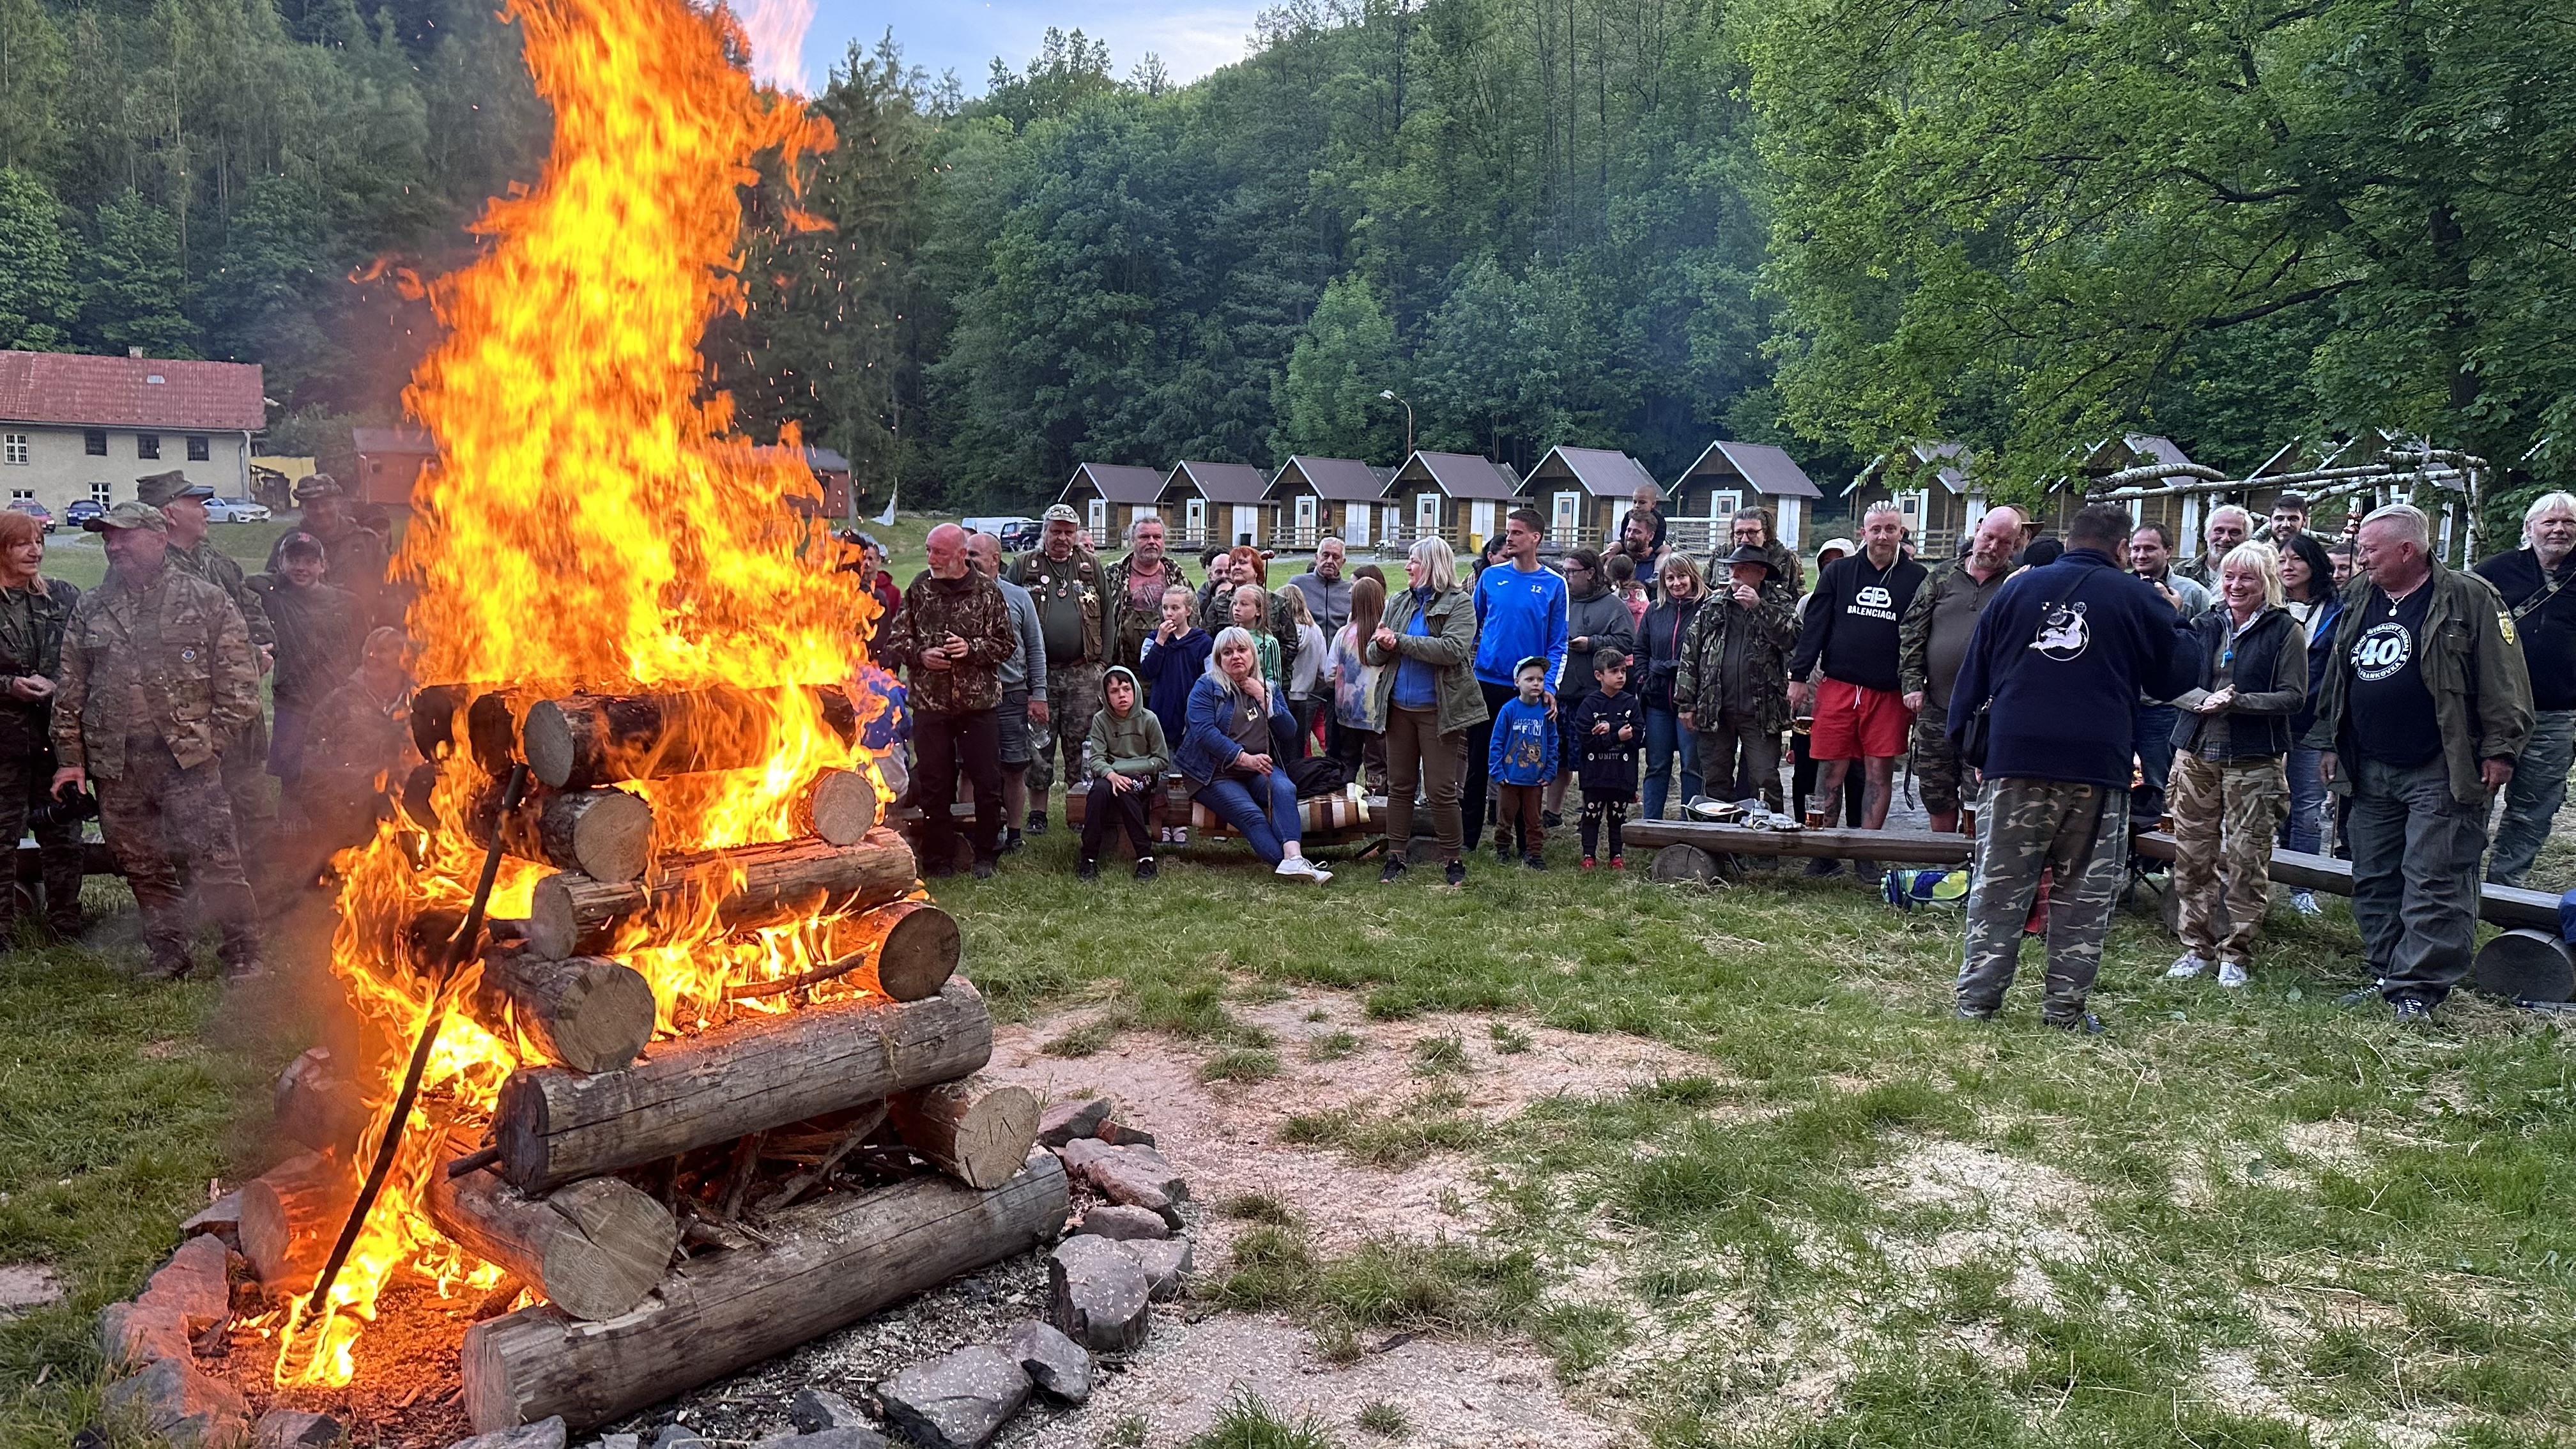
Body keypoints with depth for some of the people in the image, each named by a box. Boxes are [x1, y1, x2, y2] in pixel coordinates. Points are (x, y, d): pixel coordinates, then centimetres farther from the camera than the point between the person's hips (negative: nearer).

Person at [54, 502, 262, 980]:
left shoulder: (206, 600, 2)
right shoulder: (90, 610, 12)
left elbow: (239, 678, 0)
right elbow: (70, 690, 14)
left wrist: (214, 739, -7)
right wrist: (69, 756, 9)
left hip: (189, 757, -4)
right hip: (116, 765, 4)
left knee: (215, 859, -9)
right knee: (143, 867, 11)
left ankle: (242, 957, -1)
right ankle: (168, 957, 22)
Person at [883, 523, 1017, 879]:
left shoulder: (987, 592, -2)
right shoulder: (918, 590, 3)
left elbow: (1006, 643, 1)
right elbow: (895, 639, 8)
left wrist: (973, 649, -14)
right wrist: (920, 655, -10)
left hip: (980, 702, -1)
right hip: (929, 702, 1)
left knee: (987, 783, 4)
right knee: (934, 784, 6)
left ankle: (986, 856, 20)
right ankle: (938, 860, 17)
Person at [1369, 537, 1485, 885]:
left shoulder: (1458, 604, -6)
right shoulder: (1397, 602, 11)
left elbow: (1452, 649, -22)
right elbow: (1373, 655, 10)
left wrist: (1401, 642, -19)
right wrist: (1382, 646, -14)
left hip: (1439, 710, -5)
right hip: (1399, 708, 5)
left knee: (1441, 789, -3)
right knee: (1399, 785, 10)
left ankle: (1452, 859, 10)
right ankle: (1395, 857, 18)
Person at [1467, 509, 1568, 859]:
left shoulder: (1554, 584, 0)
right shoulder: (1491, 576, 4)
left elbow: (1558, 643, 0)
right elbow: (1472, 627, 12)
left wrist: (1550, 686, -11)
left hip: (1529, 690, -1)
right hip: (1486, 683, 1)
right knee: (1478, 763, 6)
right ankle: (1468, 835, 16)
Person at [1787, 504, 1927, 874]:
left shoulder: (1916, 577, 5)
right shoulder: (1838, 573, 8)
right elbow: (1814, 626, 6)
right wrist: (1799, 675, -1)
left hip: (1889, 693, 0)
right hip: (1838, 687, 0)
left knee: (1880, 774, 2)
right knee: (1830, 770, 2)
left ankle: (1866, 854, 12)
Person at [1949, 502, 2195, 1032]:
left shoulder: (2017, 587, 8)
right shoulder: (2140, 599, 2)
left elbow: (1974, 673, 9)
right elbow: (2175, 679, 10)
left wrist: (1966, 743, 16)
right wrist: (2176, 622, 25)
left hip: (2015, 758, 2)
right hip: (2098, 768, -1)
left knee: (1998, 884, 6)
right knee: (2084, 893, 8)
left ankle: (1977, 998, 6)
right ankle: (2066, 1006, 10)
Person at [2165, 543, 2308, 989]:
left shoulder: (2286, 631, 1)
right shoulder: (2203, 626, 11)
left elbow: (2293, 697, -6)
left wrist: (2236, 701, -18)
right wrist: (2204, 700, -14)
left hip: (2253, 760, -3)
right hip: (2196, 754, 4)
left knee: (2246, 859, -2)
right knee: (2192, 854, 5)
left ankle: (2237, 953, 9)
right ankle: (2196, 945, 16)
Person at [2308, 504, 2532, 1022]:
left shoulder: (2470, 599, -6)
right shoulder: (2359, 602, 13)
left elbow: (2505, 683, -8)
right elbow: (2336, 679, 20)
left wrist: (2499, 749, -12)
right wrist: (2328, 742, 18)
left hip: (2440, 774, -7)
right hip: (2369, 774, 7)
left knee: (2433, 883, -7)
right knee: (2373, 881, 12)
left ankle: (2420, 989, -3)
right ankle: (2388, 977, 22)